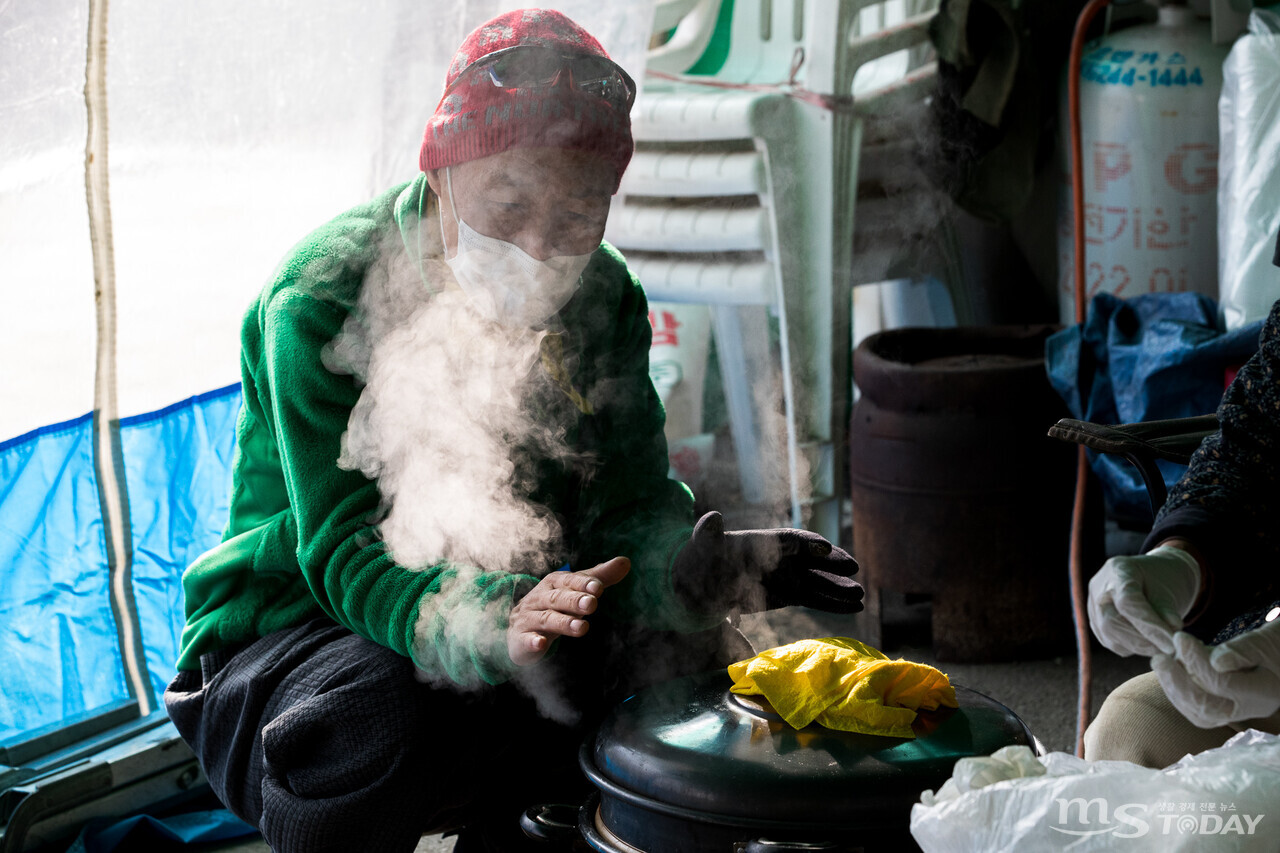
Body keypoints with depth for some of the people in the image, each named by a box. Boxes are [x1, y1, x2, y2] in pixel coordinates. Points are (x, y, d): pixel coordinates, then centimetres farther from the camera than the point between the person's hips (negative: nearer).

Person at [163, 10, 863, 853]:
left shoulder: (603, 299, -2)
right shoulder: (321, 300, -21)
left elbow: (632, 501, -7)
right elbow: (345, 557, -27)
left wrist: (696, 563, -33)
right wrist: (492, 623, -48)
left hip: (498, 601, 5)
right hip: (293, 630, -5)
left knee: (691, 663, -18)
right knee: (383, 718, -38)